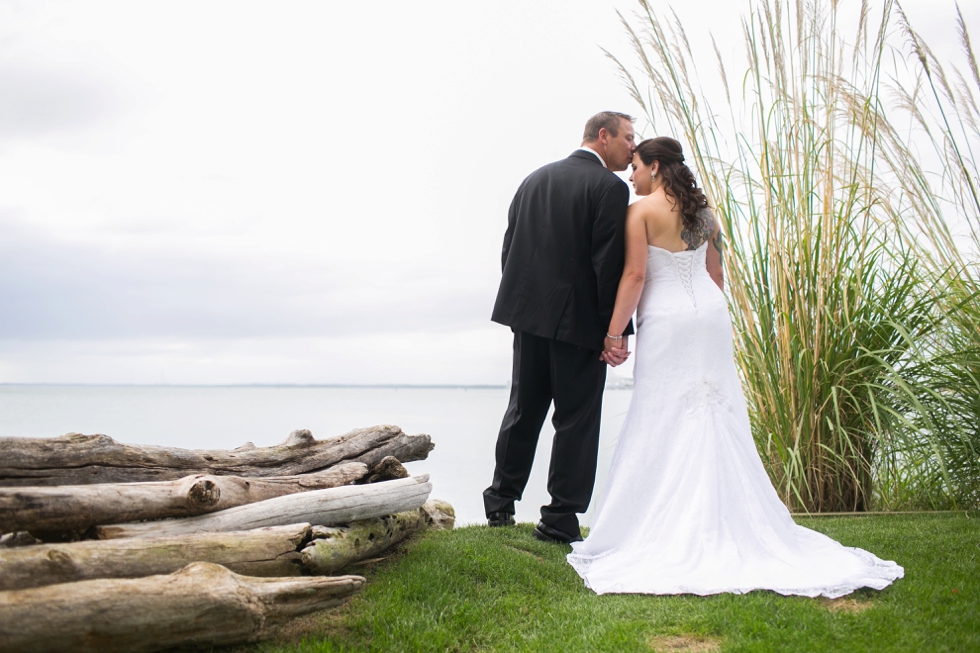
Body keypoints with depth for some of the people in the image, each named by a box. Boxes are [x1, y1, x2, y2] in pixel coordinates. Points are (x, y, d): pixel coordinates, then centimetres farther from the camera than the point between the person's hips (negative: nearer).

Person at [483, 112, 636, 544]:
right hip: (579, 321, -6)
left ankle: (501, 501, 27)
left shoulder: (534, 179, 12)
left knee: (523, 410, 17)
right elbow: (609, 264, -15)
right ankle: (560, 521, 9)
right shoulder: (609, 187, -9)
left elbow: (509, 247, 13)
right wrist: (615, 332, -12)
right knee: (576, 420, 3)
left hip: (529, 314, 6)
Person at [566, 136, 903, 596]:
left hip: (665, 319, -6)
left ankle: (662, 529, 0)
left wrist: (613, 333, -11)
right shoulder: (702, 210, 12)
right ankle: (728, 521, 13)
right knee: (717, 420, 9)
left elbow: (635, 275, -13)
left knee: (661, 424, -2)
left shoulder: (641, 211, -7)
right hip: (710, 314, 6)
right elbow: (716, 273, 15)